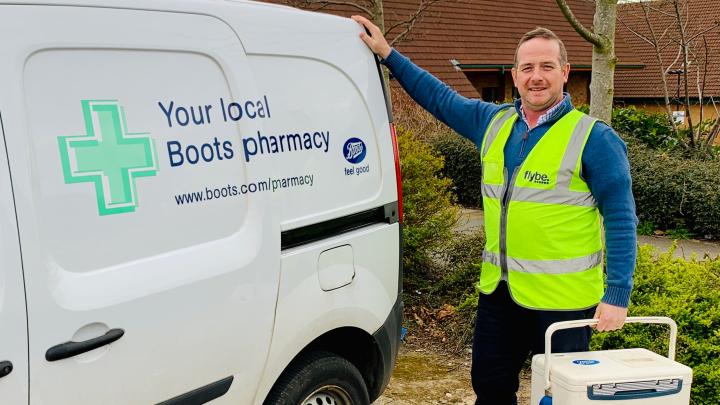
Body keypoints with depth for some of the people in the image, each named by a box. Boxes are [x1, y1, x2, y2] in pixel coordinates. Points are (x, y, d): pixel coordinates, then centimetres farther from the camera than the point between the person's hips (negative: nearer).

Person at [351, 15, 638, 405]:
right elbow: (441, 99, 20)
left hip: (562, 299, -6)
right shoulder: (493, 121, 7)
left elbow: (621, 220, -10)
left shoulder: (594, 138, -9)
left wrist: (617, 296, -14)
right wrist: (387, 54, 17)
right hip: (497, 290, 6)